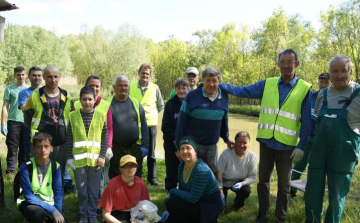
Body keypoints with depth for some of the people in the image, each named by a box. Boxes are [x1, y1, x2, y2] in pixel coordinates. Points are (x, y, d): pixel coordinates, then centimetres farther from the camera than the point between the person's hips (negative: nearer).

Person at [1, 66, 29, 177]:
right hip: (13, 122, -2)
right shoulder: (9, 89, 1)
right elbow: (5, 107, 0)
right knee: (12, 148, 1)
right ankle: (10, 170, 7)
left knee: (25, 148, 9)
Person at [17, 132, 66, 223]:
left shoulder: (55, 166, -8)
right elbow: (28, 196, -20)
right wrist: (52, 210, -25)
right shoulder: (26, 167, -19)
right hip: (29, 204, -4)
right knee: (39, 212, -36)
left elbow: (58, 192, -4)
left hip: (48, 204, 4)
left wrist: (58, 212, -18)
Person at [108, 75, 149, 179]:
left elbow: (143, 126, 6)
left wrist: (145, 145, 0)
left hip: (135, 147, 2)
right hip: (115, 148, -1)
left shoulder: (136, 103, 6)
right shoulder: (108, 104, 0)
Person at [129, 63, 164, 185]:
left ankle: (152, 177, 20)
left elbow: (161, 105, 12)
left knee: (151, 154, 9)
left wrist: (151, 114, 6)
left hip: (151, 123, 0)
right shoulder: (131, 87, -2)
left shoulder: (155, 88, 0)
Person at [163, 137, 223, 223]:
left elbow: (192, 198, -26)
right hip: (197, 202, 8)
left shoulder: (202, 170, -28)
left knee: (171, 203, -21)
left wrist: (172, 191, -14)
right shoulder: (181, 165, -2)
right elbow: (182, 190, 7)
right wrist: (170, 210, 2)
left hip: (210, 207, -8)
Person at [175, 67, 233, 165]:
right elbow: (182, 121, -7)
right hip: (193, 144, -3)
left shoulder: (224, 97, 2)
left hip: (212, 145, 4)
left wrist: (226, 138, 20)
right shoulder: (192, 96, -8)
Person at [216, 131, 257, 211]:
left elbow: (253, 176, -12)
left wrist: (242, 183, -31)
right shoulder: (226, 154, -27)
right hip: (224, 182, -2)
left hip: (239, 182, 2)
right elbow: (218, 174, -21)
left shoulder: (252, 156, -19)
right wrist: (220, 192, -21)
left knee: (246, 191, -28)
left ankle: (238, 204, 8)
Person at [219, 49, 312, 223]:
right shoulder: (267, 84, 4)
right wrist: (219, 85, -5)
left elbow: (306, 122, -3)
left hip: (287, 145, -2)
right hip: (266, 141, 2)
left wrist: (301, 146, -6)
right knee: (263, 180, 15)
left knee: (283, 185, 12)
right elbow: (243, 91, 3)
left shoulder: (305, 89, -3)